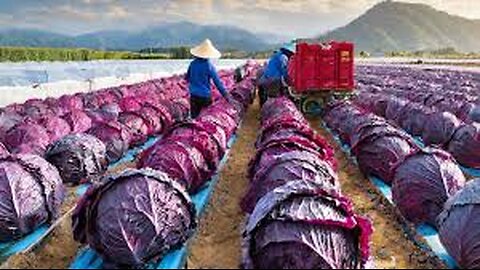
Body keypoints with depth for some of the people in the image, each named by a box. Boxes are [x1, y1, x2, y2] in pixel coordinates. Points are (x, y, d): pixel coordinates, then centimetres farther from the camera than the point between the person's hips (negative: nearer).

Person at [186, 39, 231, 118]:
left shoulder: (193, 63, -3)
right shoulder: (209, 66, -16)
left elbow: (187, 78, 9)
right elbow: (218, 82, -14)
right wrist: (226, 95, -9)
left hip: (193, 95, 4)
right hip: (205, 96, -4)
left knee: (194, 117, 11)